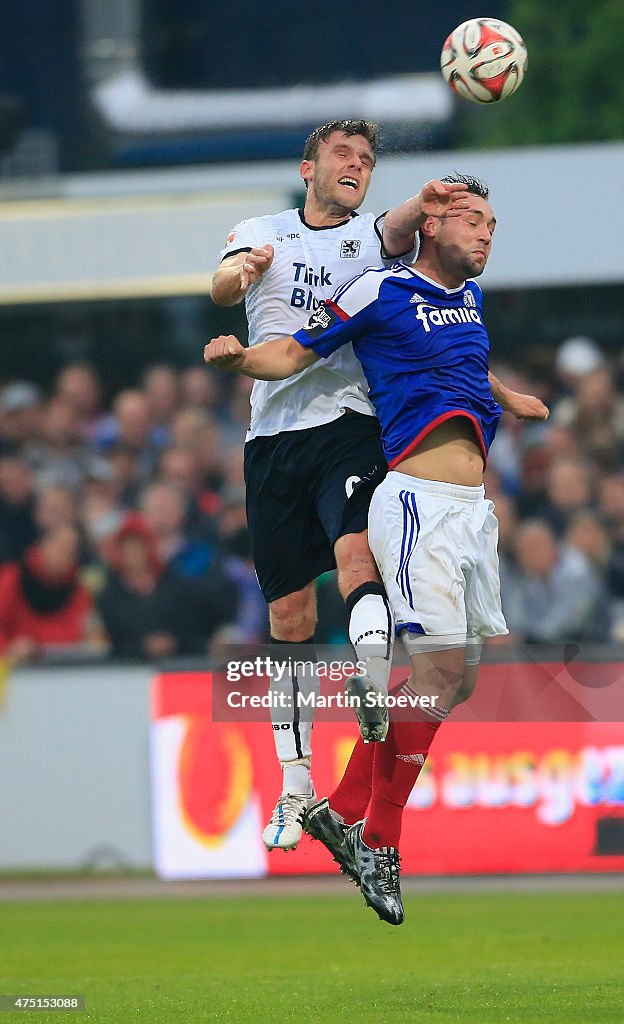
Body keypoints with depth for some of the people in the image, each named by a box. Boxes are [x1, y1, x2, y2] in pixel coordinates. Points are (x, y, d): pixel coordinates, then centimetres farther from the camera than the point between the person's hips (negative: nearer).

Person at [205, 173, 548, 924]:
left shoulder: (472, 296, 19)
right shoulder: (381, 292, -3)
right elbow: (293, 354, -3)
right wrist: (238, 359, -21)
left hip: (473, 508, 9)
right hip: (419, 499, -8)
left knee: (457, 680, 7)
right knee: (439, 666, -18)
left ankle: (344, 810, 14)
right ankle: (379, 843, -11)